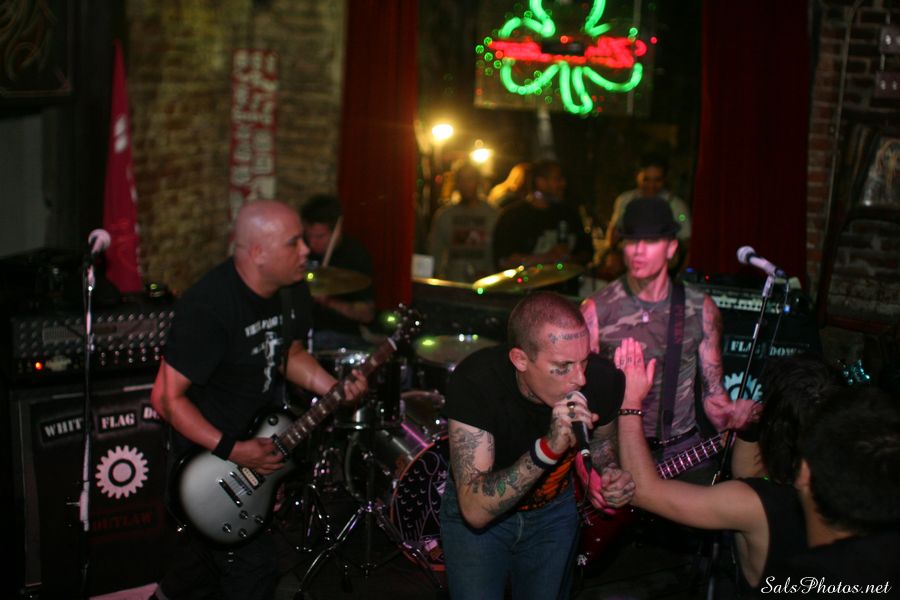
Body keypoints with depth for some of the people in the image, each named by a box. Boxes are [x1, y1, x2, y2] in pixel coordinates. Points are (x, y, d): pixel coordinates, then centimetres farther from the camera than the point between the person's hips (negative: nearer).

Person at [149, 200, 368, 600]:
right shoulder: (208, 308, -31)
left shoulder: (292, 291, -6)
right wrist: (231, 451, -30)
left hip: (261, 435, 8)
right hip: (211, 449, -8)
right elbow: (167, 398, -26)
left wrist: (334, 389, -7)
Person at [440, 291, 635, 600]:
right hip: (474, 513, -3)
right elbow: (475, 509, -41)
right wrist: (548, 447, -52)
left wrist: (609, 473, -23)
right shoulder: (475, 380, -36)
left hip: (554, 509, 3)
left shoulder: (602, 378, -25)